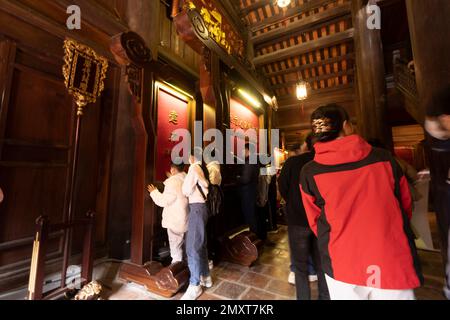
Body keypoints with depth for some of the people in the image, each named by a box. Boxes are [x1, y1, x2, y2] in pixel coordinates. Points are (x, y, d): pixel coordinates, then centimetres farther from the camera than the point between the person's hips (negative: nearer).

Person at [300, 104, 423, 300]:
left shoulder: (309, 173, -12)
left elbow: (315, 221, 1)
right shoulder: (384, 158, -7)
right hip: (393, 264, 1)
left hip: (342, 268, 0)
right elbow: (406, 205, 9)